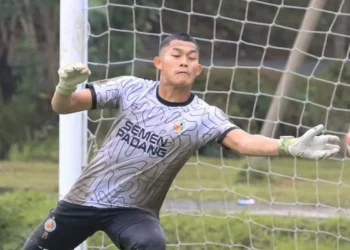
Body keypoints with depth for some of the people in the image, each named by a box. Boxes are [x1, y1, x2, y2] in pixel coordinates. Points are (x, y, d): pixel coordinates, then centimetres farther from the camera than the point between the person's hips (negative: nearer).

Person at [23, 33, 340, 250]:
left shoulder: (204, 117, -12)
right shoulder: (131, 89, -6)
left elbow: (243, 141, -31)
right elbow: (63, 106, -6)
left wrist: (290, 146, -51)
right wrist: (66, 86, -31)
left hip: (134, 211, -2)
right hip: (85, 199, 2)